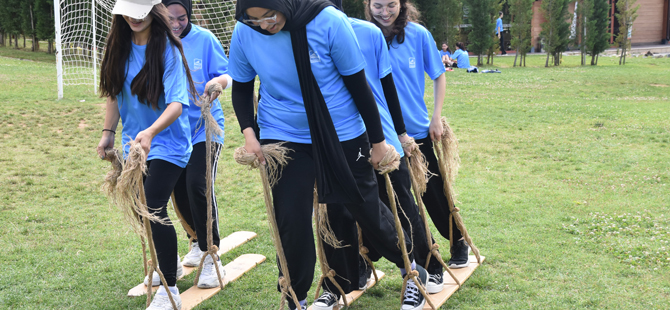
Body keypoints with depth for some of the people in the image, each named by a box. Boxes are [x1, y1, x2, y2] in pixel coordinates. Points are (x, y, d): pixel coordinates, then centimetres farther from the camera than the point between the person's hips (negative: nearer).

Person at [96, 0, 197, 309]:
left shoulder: (167, 49, -18)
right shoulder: (119, 47, 1)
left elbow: (177, 103, -25)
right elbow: (114, 93, 12)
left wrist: (151, 131, -40)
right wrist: (108, 132, 7)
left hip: (166, 142, -7)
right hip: (134, 143, 7)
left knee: (154, 211, -17)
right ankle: (167, 263, 41)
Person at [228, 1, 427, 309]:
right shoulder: (244, 33, -13)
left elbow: (358, 85, -11)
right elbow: (241, 88, 5)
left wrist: (377, 140, -4)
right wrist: (248, 132, -11)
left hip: (343, 133, -1)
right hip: (282, 137, 2)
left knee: (365, 206, 12)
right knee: (291, 221, -1)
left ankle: (410, 264, 39)